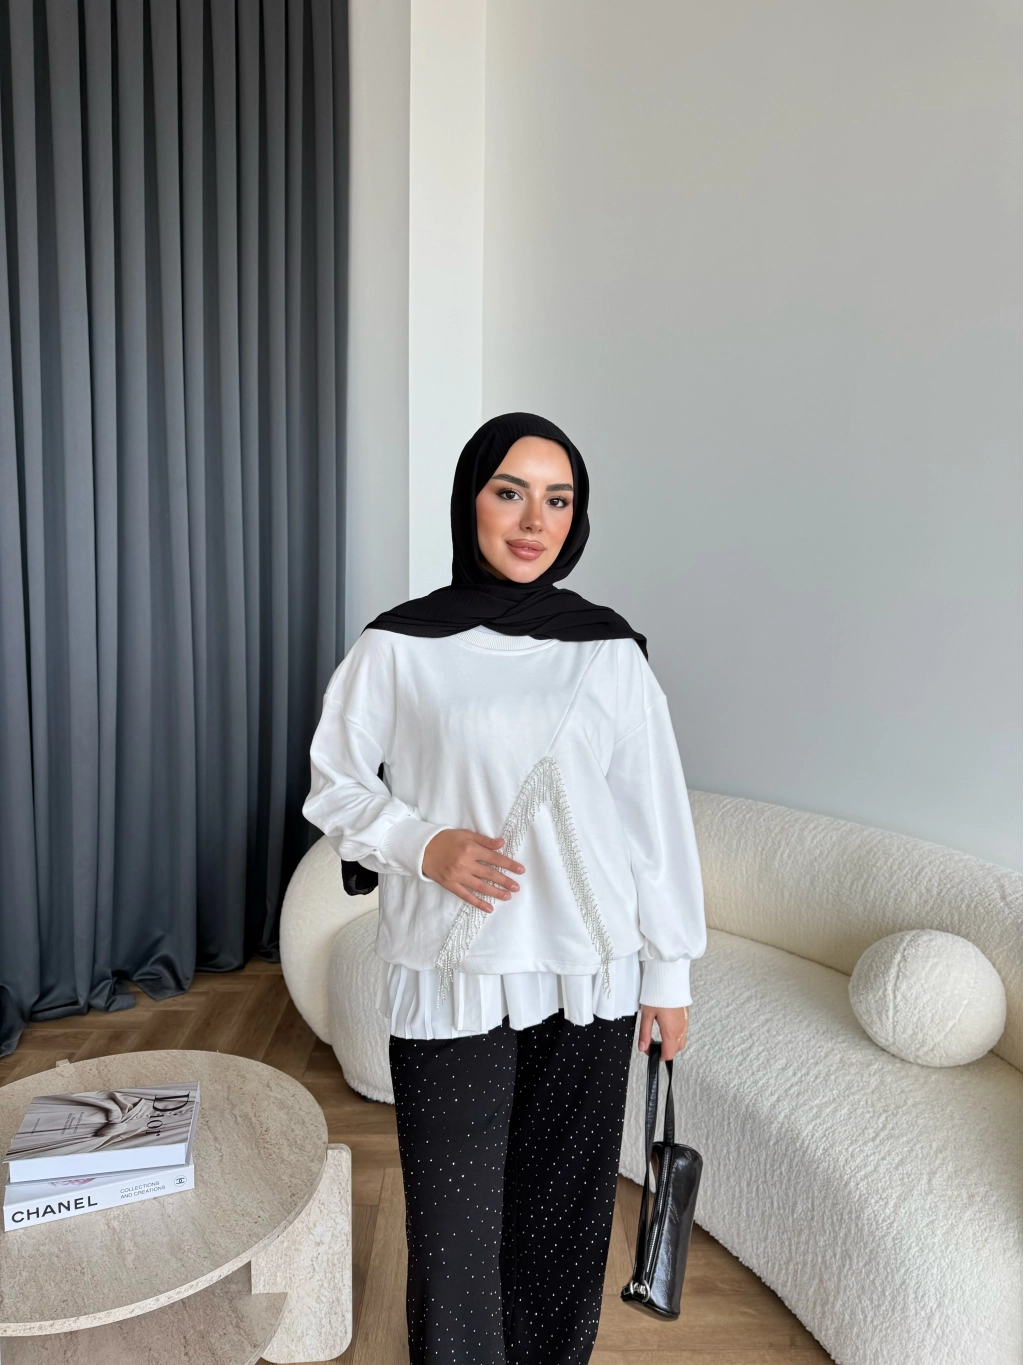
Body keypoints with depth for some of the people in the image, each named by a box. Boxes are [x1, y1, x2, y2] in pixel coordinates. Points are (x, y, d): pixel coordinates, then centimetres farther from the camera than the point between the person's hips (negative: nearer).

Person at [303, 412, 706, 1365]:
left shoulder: (610, 650, -1)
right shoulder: (399, 647, -6)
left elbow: (657, 814, 3)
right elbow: (334, 786, 3)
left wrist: (670, 970, 5)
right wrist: (423, 845, -15)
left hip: (589, 974, 2)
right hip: (450, 975, -2)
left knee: (565, 1198, 17)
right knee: (454, 1209, 9)